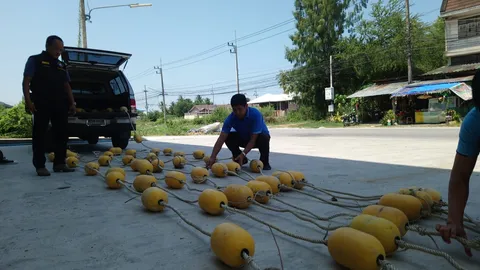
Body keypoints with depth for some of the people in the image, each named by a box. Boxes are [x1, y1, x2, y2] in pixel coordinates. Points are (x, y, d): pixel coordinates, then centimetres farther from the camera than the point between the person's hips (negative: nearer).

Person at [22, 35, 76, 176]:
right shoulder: (35, 60, 5)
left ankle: (59, 163, 12)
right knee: (40, 134, -2)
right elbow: (26, 81, -1)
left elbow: (67, 85, 20)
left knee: (61, 134, 5)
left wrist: (72, 102, 9)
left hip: (60, 105, 6)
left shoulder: (61, 65, 21)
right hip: (41, 104, -5)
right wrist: (28, 100, -13)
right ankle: (40, 166, 1)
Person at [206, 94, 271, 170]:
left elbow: (253, 139, -34)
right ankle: (241, 159, 2)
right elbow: (221, 139, -31)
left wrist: (243, 154, -44)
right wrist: (213, 157, -42)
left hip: (257, 138, -3)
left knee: (264, 137, -36)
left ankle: (264, 162, -9)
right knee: (228, 137, -22)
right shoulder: (230, 118, -25)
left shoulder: (255, 114, -34)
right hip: (244, 138, 3)